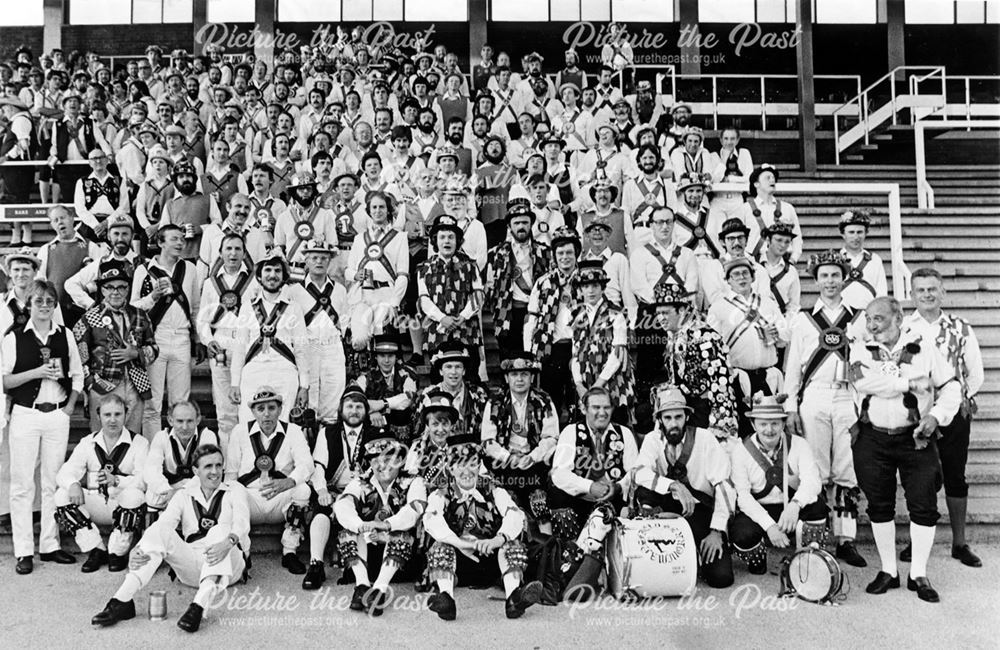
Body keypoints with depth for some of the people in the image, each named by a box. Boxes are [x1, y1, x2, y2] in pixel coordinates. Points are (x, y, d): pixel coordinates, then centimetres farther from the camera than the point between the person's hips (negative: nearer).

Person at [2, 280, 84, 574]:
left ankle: (50, 545, 16)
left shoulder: (65, 335, 7)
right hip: (25, 415, -2)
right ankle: (24, 551, 9)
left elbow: (78, 375, 13)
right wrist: (36, 372, -15)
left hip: (57, 415, 2)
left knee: (54, 482, 7)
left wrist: (70, 406, 2)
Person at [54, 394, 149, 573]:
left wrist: (116, 480, -35)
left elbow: (145, 480, -17)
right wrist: (73, 484, -26)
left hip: (124, 505, -4)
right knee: (62, 495, -17)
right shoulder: (88, 443, 10)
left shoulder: (139, 443, -3)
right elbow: (65, 473, -1)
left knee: (134, 495, -35)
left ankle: (118, 552, -11)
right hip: (95, 506, 4)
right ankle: (96, 550, -6)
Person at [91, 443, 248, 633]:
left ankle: (199, 605, -49)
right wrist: (138, 549, -25)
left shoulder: (234, 490, 6)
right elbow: (163, 523, -4)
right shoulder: (183, 495, 13)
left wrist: (228, 542, -37)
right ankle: (122, 601, -30)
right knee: (160, 530, -20)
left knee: (220, 531, -33)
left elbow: (242, 522, -13)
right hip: (191, 564, 2)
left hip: (229, 567, -2)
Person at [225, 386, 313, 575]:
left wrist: (288, 482, -34)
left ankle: (289, 552, -16)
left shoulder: (293, 431, 1)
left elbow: (306, 464, -13)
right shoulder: (240, 431, 5)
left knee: (303, 489, -30)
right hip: (249, 498, 0)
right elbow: (230, 472, 5)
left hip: (281, 499, 0)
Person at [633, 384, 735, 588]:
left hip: (703, 511, -1)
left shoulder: (704, 438, -11)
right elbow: (640, 473, -21)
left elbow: (724, 486, -16)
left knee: (721, 578, -18)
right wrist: (673, 485, -37)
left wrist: (716, 532, -23)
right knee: (643, 493, -28)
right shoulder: (653, 440, -4)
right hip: (671, 508, 2)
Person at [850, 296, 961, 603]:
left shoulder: (924, 348, 1)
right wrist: (910, 382, -16)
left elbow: (951, 387, 2)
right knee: (879, 506, 8)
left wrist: (935, 416, -13)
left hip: (916, 439, -1)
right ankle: (888, 571, 23)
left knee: (924, 506, 0)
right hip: (873, 439, 1)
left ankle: (919, 575, 16)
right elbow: (862, 381, -18)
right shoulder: (860, 349, 1)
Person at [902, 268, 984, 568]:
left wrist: (961, 399, -3)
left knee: (955, 477, 8)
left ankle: (959, 543, 21)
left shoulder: (961, 328, 3)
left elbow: (975, 373, 8)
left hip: (954, 412, 1)